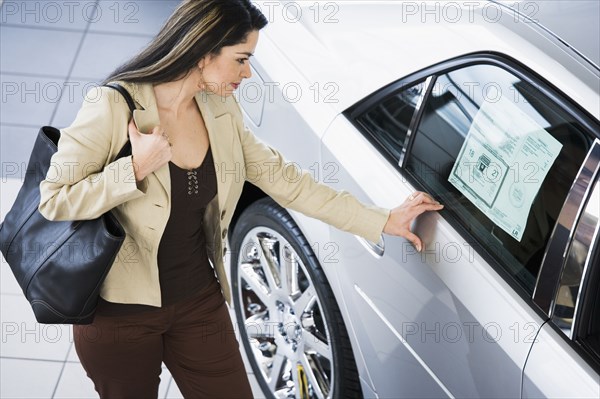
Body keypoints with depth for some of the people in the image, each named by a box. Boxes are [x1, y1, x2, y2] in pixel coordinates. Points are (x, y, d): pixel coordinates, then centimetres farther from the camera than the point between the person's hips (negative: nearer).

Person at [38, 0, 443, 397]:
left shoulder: (222, 113, -1)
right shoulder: (114, 106, -18)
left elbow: (284, 180, 4)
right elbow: (55, 200, -16)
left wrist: (382, 220, 3)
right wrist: (136, 169, -26)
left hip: (200, 303, 5)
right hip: (119, 314, -5)